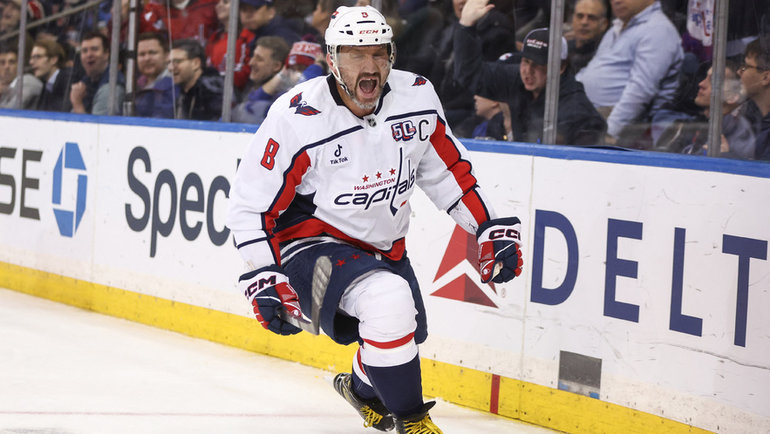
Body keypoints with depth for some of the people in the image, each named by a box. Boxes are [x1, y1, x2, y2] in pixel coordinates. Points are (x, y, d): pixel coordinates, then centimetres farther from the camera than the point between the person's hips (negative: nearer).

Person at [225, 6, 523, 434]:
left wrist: (492, 229, 2)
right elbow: (250, 204, -16)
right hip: (312, 244, -7)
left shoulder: (418, 97, -9)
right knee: (388, 302, -32)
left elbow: (448, 170, 7)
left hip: (384, 246, 7)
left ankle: (363, 387, 57)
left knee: (408, 335, 21)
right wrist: (264, 279, -23)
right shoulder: (296, 118, -23)